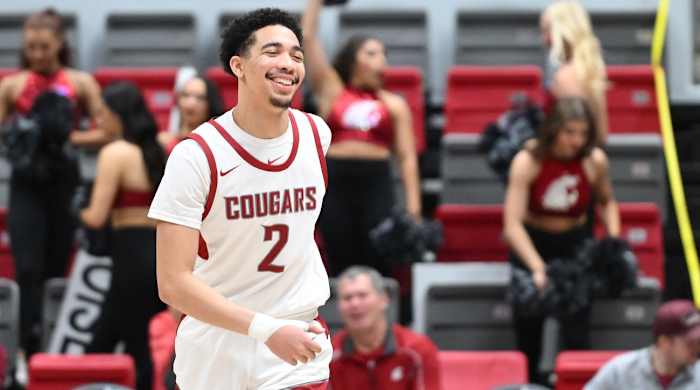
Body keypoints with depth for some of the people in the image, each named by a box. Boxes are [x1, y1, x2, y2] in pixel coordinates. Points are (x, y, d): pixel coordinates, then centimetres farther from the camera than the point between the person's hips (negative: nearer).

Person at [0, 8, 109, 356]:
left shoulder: (80, 83, 2)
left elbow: (106, 132, -3)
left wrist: (69, 138, -16)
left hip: (65, 182, 0)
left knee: (59, 270, 7)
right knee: (28, 271, -10)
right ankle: (29, 354, -9)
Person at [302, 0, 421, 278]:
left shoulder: (394, 104, 11)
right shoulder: (331, 92, 10)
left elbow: (407, 157, 6)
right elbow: (308, 38, 7)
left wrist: (413, 207, -4)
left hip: (377, 184, 0)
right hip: (335, 183, 0)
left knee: (377, 270, -2)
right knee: (342, 271, 3)